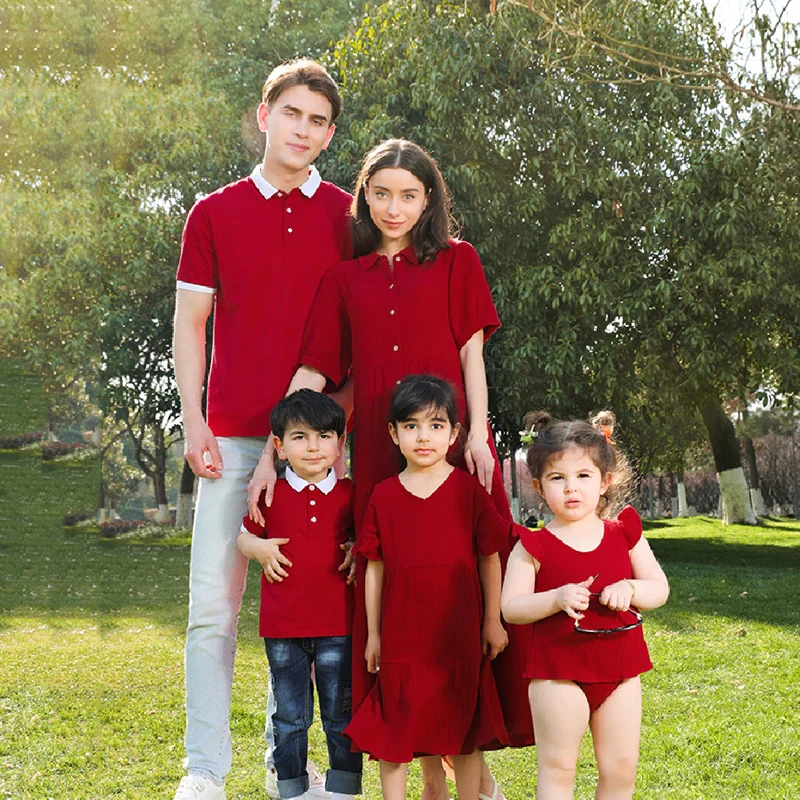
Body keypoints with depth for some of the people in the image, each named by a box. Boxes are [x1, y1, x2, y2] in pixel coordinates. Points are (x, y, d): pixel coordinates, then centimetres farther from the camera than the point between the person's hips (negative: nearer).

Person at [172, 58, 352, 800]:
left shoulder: (348, 218, 7)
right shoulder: (214, 213, 7)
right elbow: (190, 323, 7)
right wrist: (193, 423, -2)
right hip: (233, 437, 0)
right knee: (213, 602, 0)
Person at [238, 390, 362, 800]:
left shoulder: (349, 495, 1)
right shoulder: (270, 495, 0)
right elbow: (244, 536, 12)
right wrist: (260, 548, -8)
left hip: (337, 627, 0)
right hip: (283, 627, 0)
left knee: (342, 714, 8)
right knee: (290, 716, 11)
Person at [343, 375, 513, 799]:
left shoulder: (469, 490, -2)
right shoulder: (383, 496, 2)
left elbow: (489, 558, 3)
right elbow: (375, 567, 6)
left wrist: (493, 622, 2)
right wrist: (373, 633, 7)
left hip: (459, 634, -1)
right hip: (401, 634, 1)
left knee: (464, 731, 9)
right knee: (392, 734, 7)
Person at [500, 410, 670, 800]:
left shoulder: (624, 533, 3)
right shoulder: (534, 547, -6)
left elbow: (659, 588, 5)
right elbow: (510, 607, -9)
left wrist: (630, 589, -15)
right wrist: (557, 598, -24)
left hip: (620, 671, 4)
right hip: (558, 673, -3)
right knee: (557, 768, 2)